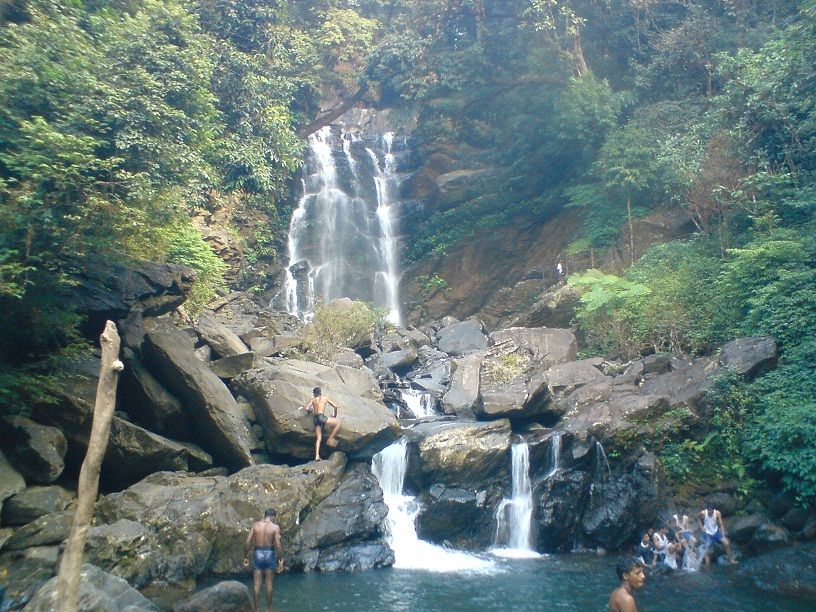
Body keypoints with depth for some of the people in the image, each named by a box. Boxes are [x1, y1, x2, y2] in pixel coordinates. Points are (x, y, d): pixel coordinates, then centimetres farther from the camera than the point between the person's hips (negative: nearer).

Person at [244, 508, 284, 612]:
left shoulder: (255, 525, 0)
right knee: (269, 584, 11)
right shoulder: (275, 527, -6)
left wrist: (245, 557, 8)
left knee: (257, 584, 8)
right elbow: (278, 545, -11)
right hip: (269, 554, -1)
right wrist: (281, 560, -3)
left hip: (257, 554, 1)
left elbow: (247, 543, -2)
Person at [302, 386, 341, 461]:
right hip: (321, 417, -4)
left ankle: (317, 456, -2)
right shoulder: (325, 398, 13)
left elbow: (306, 409, 4)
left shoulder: (312, 400, 16)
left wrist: (310, 410, 26)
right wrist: (335, 415, 27)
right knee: (338, 422, 5)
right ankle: (330, 439, 1)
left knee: (318, 438, 9)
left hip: (316, 419, 4)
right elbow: (335, 406, 13)